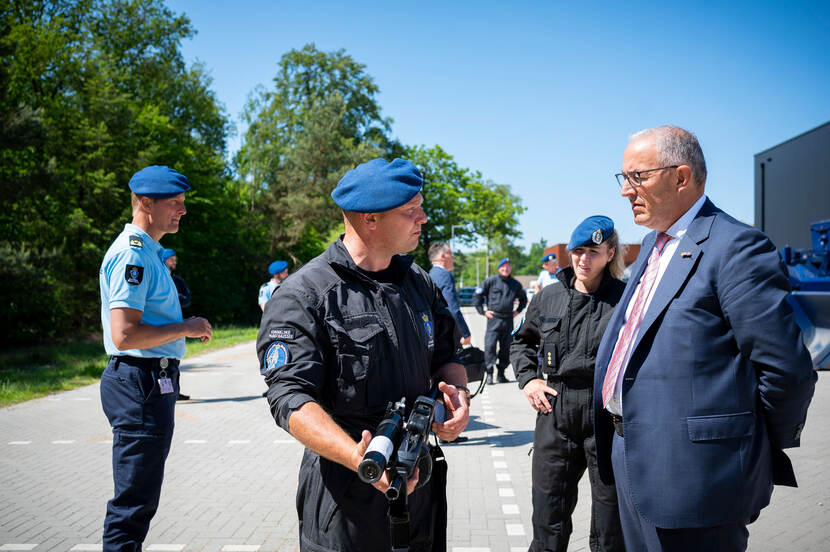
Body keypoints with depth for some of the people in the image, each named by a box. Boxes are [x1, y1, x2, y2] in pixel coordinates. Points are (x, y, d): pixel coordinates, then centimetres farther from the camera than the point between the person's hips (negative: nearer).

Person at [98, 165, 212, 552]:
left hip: (153, 382, 11)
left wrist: (185, 327, 13)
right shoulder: (132, 254, -16)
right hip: (141, 384, -11)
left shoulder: (147, 252, 17)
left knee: (141, 497, 20)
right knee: (134, 503, -5)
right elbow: (125, 334, -25)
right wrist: (185, 328, -15)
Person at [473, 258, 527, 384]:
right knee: (490, 346, -12)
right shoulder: (490, 281, 1)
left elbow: (523, 299, 30)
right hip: (494, 318, -4)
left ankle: (501, 373, 16)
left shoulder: (515, 284, 12)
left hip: (508, 320, 4)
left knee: (506, 348, 6)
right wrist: (483, 311, 0)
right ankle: (489, 374, -7)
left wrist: (517, 310, 16)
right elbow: (477, 296, 6)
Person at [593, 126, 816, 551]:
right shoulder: (654, 245, 15)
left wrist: (769, 447, -4)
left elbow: (786, 369, -18)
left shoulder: (735, 246, -16)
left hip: (690, 472, -9)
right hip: (633, 463, 9)